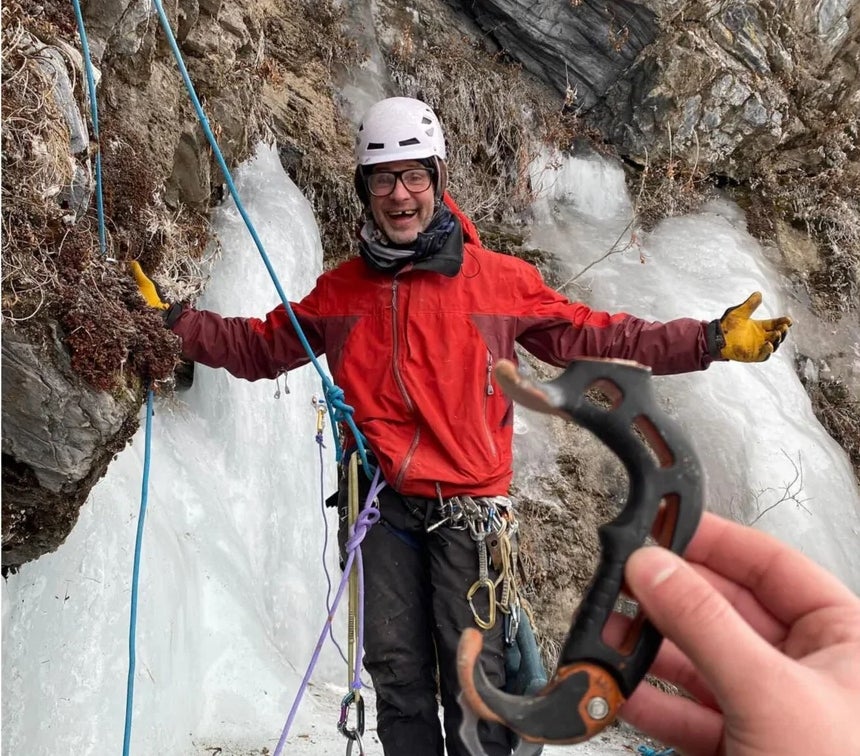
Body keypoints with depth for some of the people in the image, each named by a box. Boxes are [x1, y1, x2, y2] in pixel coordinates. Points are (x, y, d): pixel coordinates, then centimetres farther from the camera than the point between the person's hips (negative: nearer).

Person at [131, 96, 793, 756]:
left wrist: (712, 341, -1)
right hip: (382, 504, 3)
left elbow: (593, 337, 4)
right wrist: (176, 322, 9)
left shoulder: (501, 281, 1)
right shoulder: (339, 291, 8)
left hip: (467, 506, -2)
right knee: (398, 673, 9)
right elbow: (260, 347, 17)